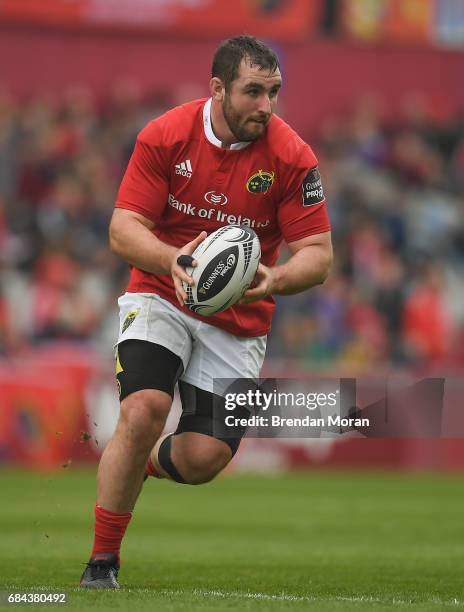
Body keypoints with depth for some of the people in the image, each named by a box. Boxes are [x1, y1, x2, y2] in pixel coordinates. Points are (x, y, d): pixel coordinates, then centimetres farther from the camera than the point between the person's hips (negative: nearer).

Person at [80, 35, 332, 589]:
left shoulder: (292, 158, -12)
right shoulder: (164, 136, -12)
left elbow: (317, 253, -9)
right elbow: (123, 229, -12)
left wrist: (275, 279, -31)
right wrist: (172, 260, -32)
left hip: (239, 319, 1)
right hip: (161, 296, -1)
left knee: (204, 459, -8)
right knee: (144, 408, -26)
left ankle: (151, 460, 31)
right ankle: (103, 559, -11)